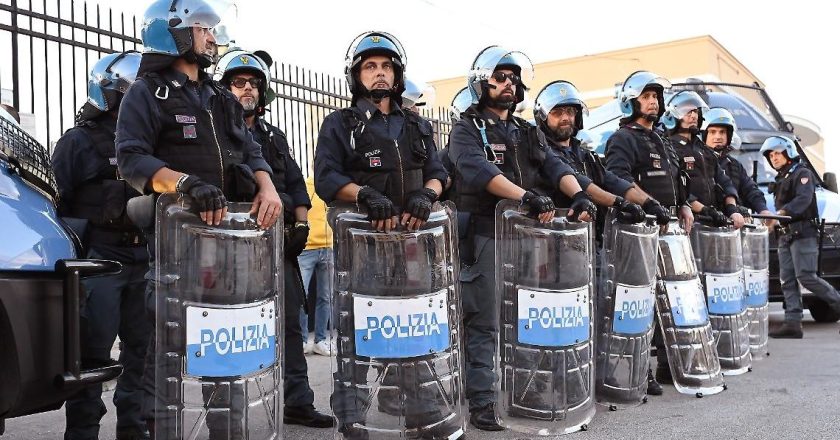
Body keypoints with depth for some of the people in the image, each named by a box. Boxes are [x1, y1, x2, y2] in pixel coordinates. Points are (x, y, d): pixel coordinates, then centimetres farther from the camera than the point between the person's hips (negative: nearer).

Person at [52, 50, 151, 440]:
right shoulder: (79, 142, -1)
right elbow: (55, 202, -4)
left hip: (142, 259, 6)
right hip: (99, 258, -6)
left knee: (144, 348, 9)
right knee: (93, 353, -3)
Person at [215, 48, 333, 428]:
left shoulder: (274, 137, 21)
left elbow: (296, 184, 20)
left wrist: (301, 225, 7)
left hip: (280, 241, 6)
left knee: (289, 323, 6)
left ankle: (298, 402, 14)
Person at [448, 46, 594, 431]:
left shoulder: (527, 132, 20)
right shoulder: (466, 129, -1)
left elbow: (554, 166, 5)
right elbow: (479, 170, -20)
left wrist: (578, 195, -15)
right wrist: (527, 196, -32)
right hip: (485, 235, -6)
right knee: (484, 324, -4)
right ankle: (483, 404, 1)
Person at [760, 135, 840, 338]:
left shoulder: (802, 173, -3)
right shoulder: (780, 179, 25)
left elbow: (803, 199, -20)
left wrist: (781, 213, -34)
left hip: (803, 234, -8)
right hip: (785, 236, 8)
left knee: (806, 277, -15)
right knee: (788, 280, 0)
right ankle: (792, 323, -2)